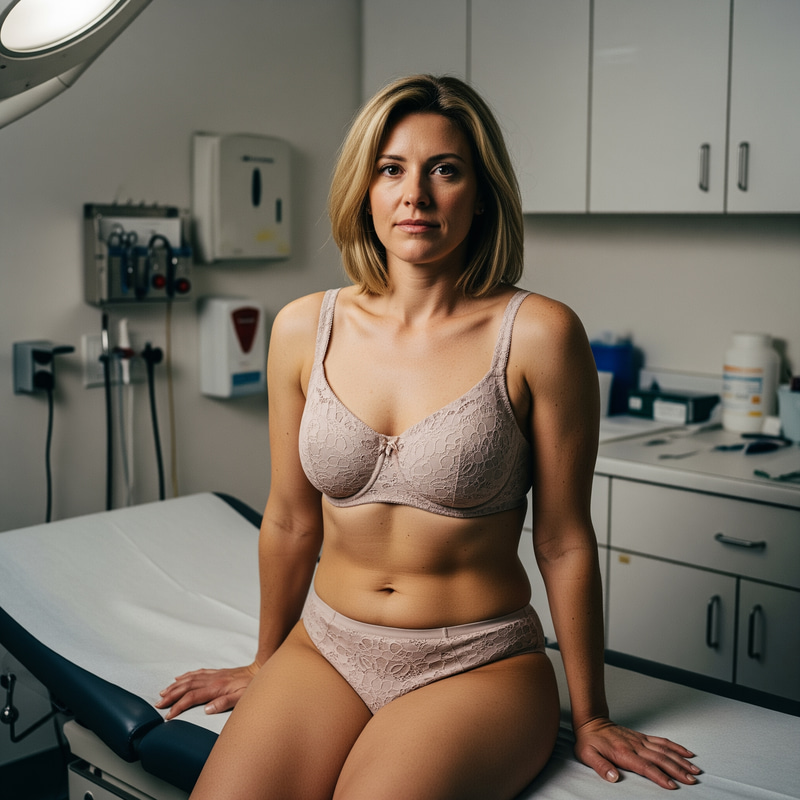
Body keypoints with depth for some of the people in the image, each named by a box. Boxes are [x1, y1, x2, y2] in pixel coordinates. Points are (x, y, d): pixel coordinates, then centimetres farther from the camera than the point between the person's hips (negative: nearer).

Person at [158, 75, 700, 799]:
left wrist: (590, 718, 3)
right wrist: (266, 664, 20)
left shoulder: (537, 334, -12)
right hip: (325, 646, 3)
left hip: (478, 663, -2)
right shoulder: (304, 329, -1)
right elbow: (290, 522, 10)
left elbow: (564, 542, -5)